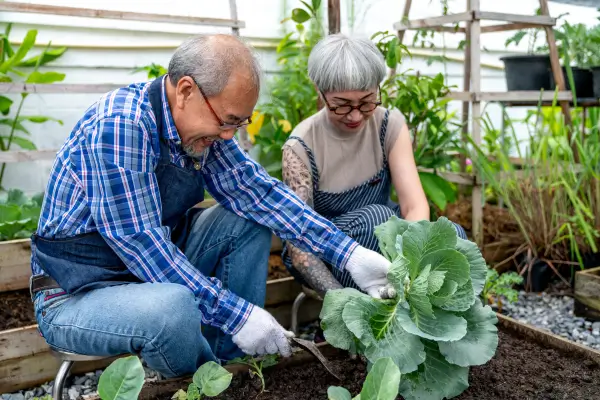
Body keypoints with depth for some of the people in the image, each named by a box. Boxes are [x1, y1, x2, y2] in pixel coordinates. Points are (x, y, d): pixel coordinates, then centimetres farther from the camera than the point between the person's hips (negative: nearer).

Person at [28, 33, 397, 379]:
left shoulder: (202, 121, -5)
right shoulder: (119, 125, -28)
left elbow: (255, 189, -8)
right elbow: (139, 242, -31)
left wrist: (348, 253, -15)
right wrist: (236, 314, -29)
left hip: (157, 265, 8)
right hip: (77, 295, -7)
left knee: (250, 220, -1)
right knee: (174, 307, -36)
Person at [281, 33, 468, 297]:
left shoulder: (390, 124, -12)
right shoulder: (301, 146, -21)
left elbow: (415, 205, -21)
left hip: (378, 238, 4)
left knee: (451, 234, -24)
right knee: (376, 216, -34)